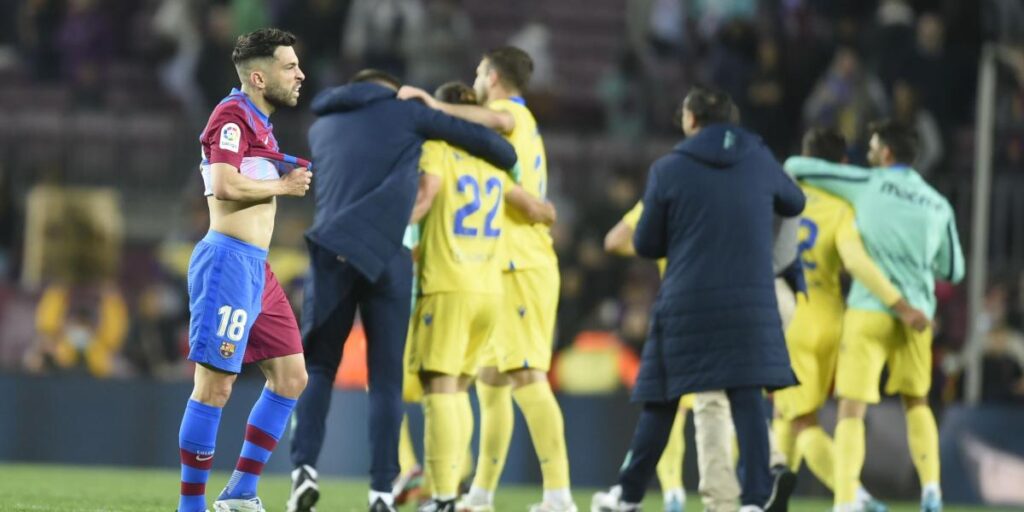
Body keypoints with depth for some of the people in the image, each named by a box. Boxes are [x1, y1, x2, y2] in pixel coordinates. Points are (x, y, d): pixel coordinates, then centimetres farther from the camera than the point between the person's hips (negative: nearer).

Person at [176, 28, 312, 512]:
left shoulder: (260, 122, 19)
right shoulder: (233, 115, -11)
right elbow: (225, 185, -24)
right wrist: (285, 185, -11)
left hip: (256, 268, 10)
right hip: (229, 260, -10)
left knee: (291, 377, 9)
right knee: (215, 385, -8)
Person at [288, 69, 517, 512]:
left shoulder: (322, 127, 23)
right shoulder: (404, 112, 14)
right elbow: (479, 138, 18)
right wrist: (512, 164, 37)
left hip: (332, 249, 2)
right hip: (386, 256, -2)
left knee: (318, 367, 11)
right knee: (386, 379, 4)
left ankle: (304, 468, -8)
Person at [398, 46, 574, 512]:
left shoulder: (514, 113, -5)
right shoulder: (522, 126, 26)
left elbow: (498, 120, -31)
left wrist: (437, 106, -35)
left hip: (521, 268, -10)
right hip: (513, 267, 10)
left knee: (526, 378, -16)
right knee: (491, 381, 12)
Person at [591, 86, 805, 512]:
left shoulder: (668, 169, -2)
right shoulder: (759, 161, 6)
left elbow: (646, 245, 3)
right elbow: (794, 203, 25)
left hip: (685, 303, -1)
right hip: (751, 302, 1)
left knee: (661, 401, 8)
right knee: (747, 398, -1)